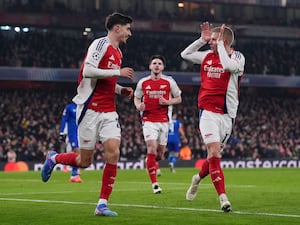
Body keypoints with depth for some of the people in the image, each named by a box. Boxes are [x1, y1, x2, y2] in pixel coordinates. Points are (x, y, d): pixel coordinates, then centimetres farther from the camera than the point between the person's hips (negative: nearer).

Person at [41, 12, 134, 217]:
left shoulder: (118, 52, 17)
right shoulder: (101, 44, -9)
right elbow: (88, 71, -21)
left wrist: (121, 90, 10)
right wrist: (118, 72, -18)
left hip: (109, 111, 7)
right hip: (90, 109, -7)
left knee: (113, 153, -10)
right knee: (85, 161, 0)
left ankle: (102, 205, -5)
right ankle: (53, 158, 31)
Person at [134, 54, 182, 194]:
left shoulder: (169, 82, 1)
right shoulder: (143, 82, 2)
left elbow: (178, 99, 9)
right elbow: (136, 98, 15)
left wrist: (167, 102, -10)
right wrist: (139, 106, -8)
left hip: (163, 120, 2)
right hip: (148, 120, -2)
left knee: (160, 152, 6)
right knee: (152, 148, -18)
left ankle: (153, 164, 46)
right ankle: (154, 183, -14)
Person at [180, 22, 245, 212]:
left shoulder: (238, 57, -4)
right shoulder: (207, 56, 9)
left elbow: (230, 66, -26)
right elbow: (185, 54, 21)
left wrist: (220, 44, -16)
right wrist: (202, 39, 10)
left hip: (227, 114, -1)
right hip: (208, 112, 1)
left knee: (215, 155, 10)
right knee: (214, 153, -14)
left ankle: (199, 178, 42)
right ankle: (223, 198, -15)